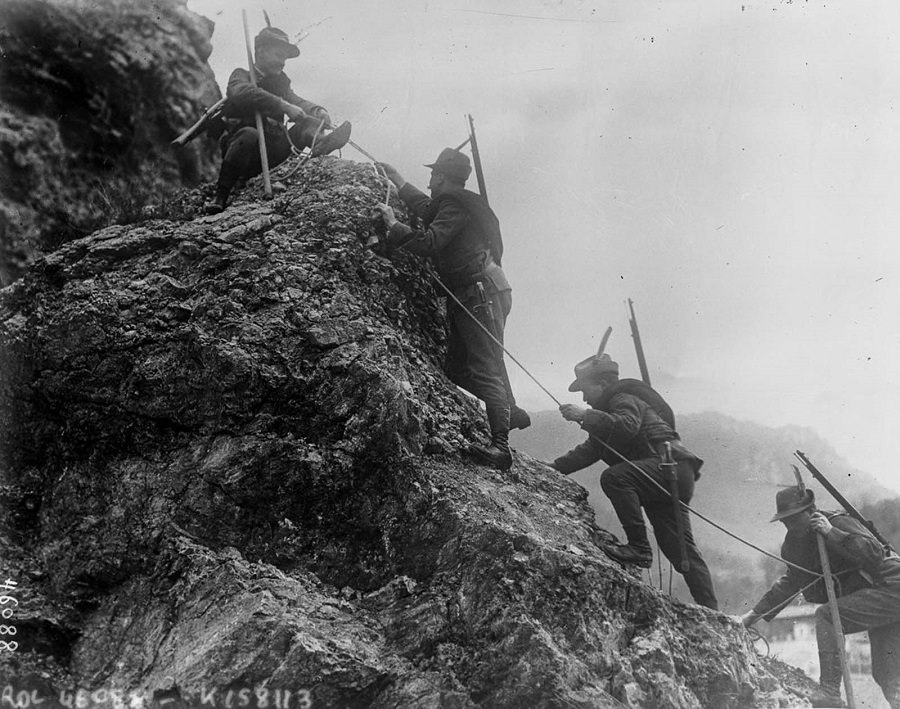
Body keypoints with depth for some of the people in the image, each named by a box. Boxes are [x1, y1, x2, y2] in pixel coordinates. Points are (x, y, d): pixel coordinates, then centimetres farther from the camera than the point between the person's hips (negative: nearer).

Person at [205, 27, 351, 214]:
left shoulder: (279, 83, 21)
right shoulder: (241, 76, 4)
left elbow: (297, 102, 3)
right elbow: (242, 93, -21)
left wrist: (318, 111, -21)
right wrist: (283, 106, -30)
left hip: (272, 155, 5)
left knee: (307, 122, -8)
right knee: (249, 135, -36)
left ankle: (319, 142, -47)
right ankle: (220, 197, -32)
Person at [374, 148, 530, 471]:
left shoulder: (457, 205, -11)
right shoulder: (460, 203, 19)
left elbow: (428, 242, -22)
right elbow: (428, 211, 39)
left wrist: (393, 224, -9)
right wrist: (397, 180, 45)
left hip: (482, 292, -10)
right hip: (470, 296, 10)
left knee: (485, 366, -12)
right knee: (456, 366, 12)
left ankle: (500, 443, -14)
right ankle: (510, 411, 18)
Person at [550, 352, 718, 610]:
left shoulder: (625, 400, -5)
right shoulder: (607, 415, 26)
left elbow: (627, 426, -28)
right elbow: (589, 451, 27)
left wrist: (585, 416, -27)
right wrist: (555, 467, 17)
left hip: (671, 466, -11)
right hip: (663, 478, 11)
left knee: (613, 477, -28)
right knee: (680, 549, 8)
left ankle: (639, 547, -26)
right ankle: (709, 609, 8)